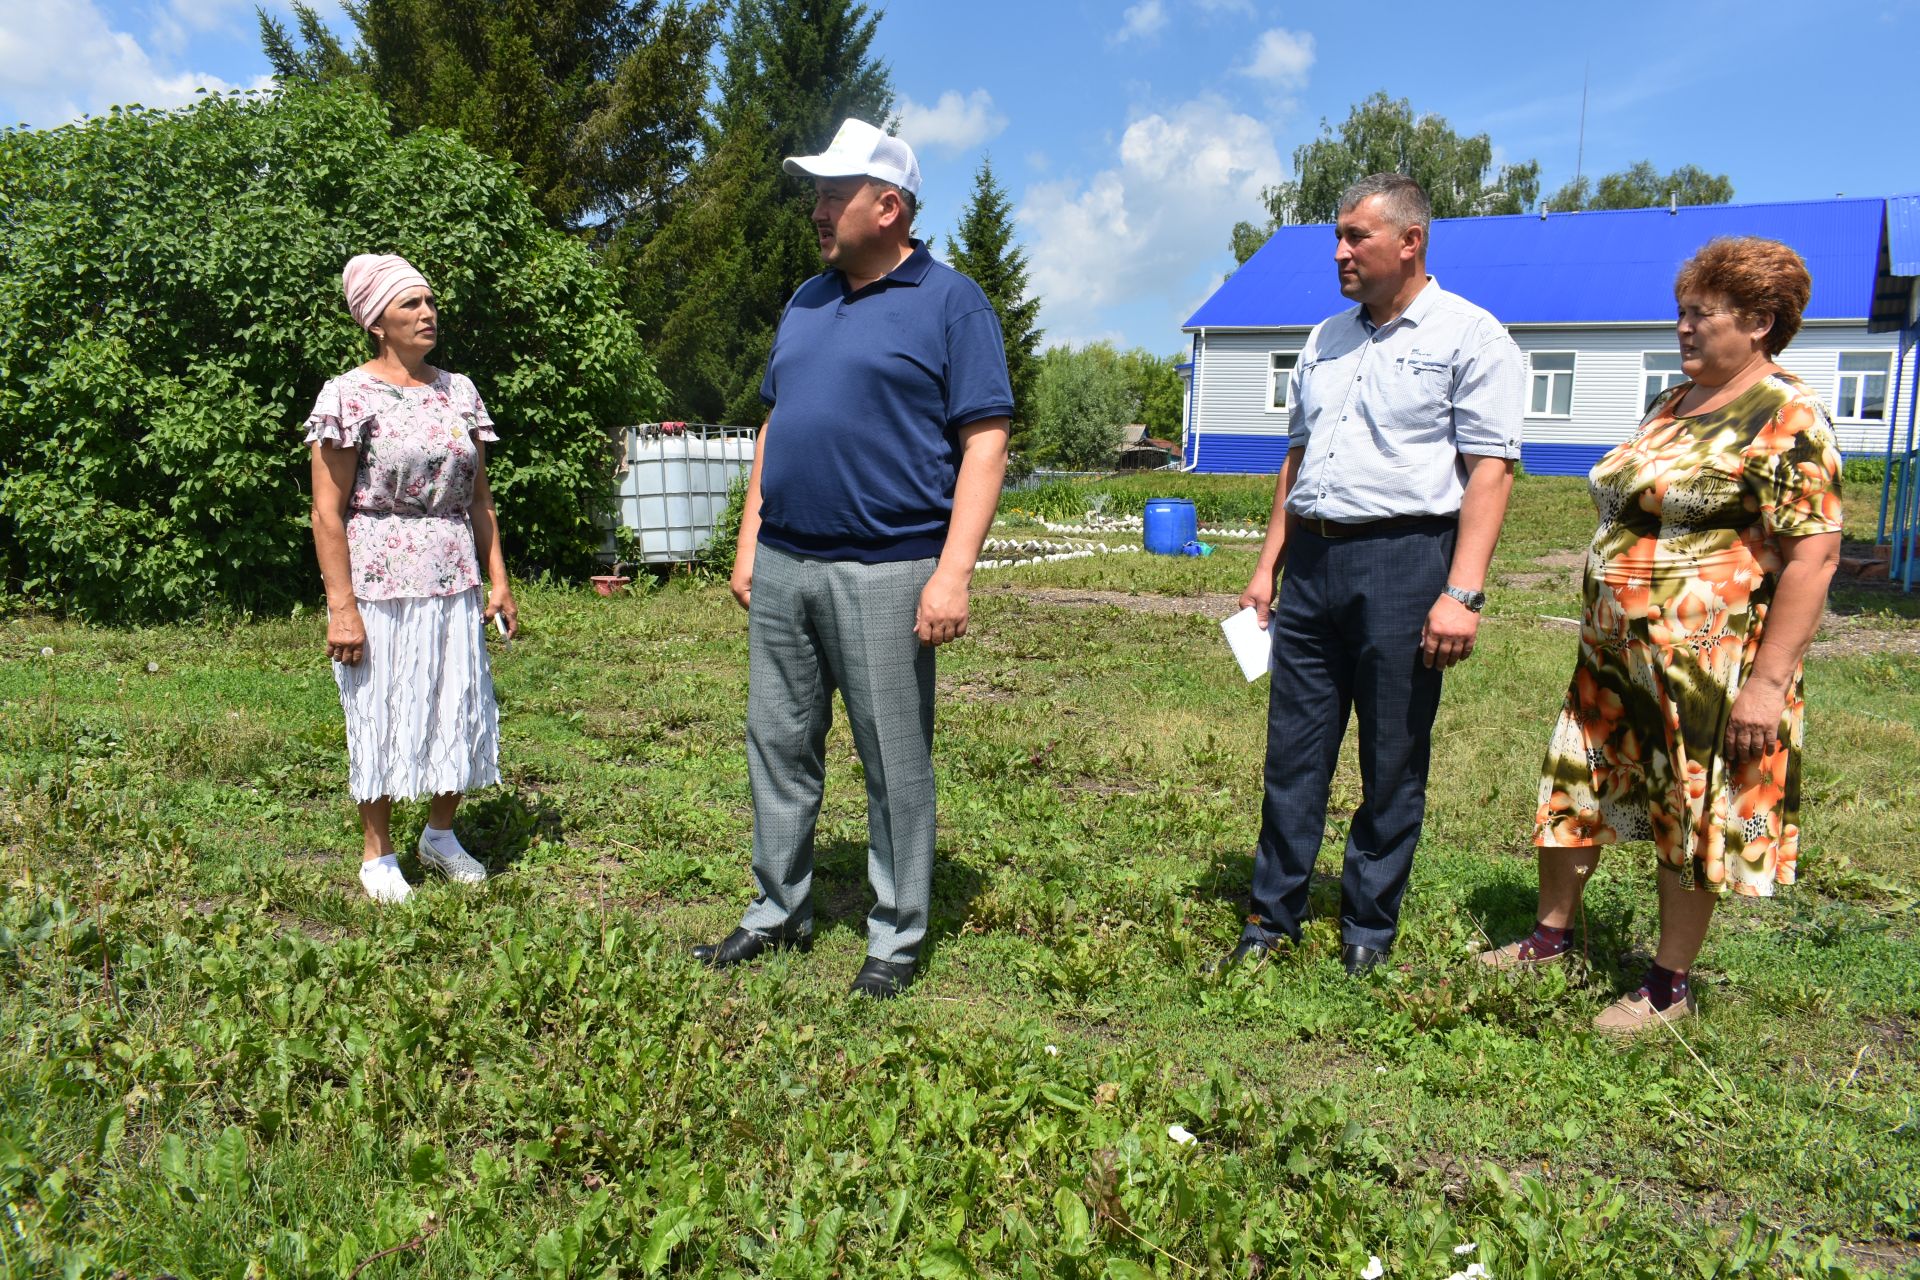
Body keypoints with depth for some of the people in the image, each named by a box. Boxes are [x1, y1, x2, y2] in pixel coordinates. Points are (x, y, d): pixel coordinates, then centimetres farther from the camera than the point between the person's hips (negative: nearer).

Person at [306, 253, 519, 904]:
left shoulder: (458, 391, 10)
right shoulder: (349, 395, -5)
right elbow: (328, 510, -9)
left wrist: (498, 580, 7)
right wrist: (341, 606, -14)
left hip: (454, 585, 5)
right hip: (379, 587, -5)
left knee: (460, 710, 9)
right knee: (380, 716, 5)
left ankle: (441, 834, 30)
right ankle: (377, 855, 21)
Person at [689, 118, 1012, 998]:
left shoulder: (951, 303, -4)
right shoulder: (806, 303, 16)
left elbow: (985, 442, -10)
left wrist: (954, 572, -18)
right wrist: (749, 546, 15)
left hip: (884, 572, -6)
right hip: (782, 568, 7)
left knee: (895, 763, 3)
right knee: (779, 744, 13)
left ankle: (896, 937, 17)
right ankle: (778, 910, 28)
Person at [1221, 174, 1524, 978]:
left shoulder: (1468, 337, -2)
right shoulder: (1325, 340, 17)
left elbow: (1490, 469, -9)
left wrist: (1462, 592, -18)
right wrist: (1268, 566, 14)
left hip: (1404, 560, -5)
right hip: (1312, 560, 6)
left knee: (1393, 764, 4)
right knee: (1293, 752, 8)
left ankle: (1368, 931, 18)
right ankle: (1271, 917, 19)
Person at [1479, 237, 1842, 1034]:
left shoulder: (1786, 417, -13)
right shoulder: (1673, 403, 13)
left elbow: (1813, 554, -18)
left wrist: (1768, 680, -22)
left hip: (1707, 662, -8)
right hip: (1615, 653, 8)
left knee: (1692, 816, 5)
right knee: (1574, 786, 13)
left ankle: (1670, 986, 20)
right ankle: (1550, 938, 30)